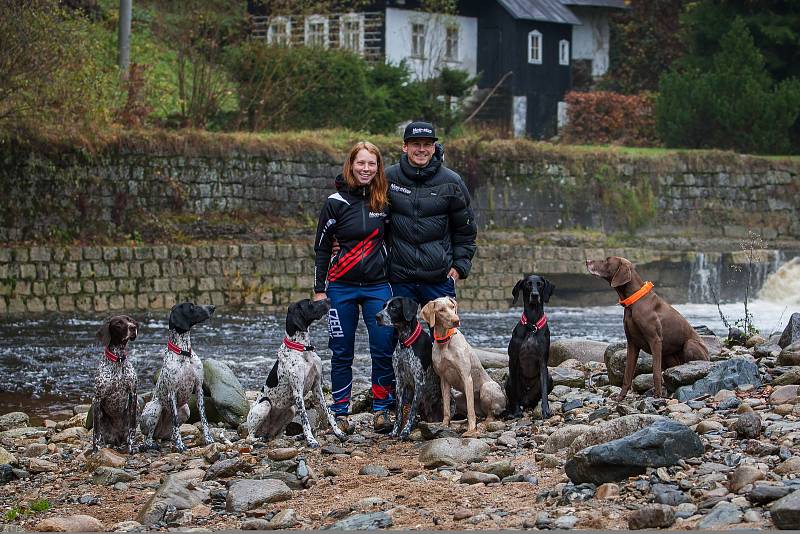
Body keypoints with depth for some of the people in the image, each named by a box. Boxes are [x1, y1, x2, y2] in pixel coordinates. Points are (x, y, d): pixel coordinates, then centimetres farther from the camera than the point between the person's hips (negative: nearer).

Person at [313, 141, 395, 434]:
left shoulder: (385, 201, 4)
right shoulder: (336, 203, -2)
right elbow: (322, 248, 3)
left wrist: (394, 277, 8)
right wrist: (319, 289, 0)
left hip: (378, 286, 1)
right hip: (342, 288, -1)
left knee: (383, 350, -5)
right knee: (342, 353, 3)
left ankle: (381, 410, 7)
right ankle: (340, 413, 11)